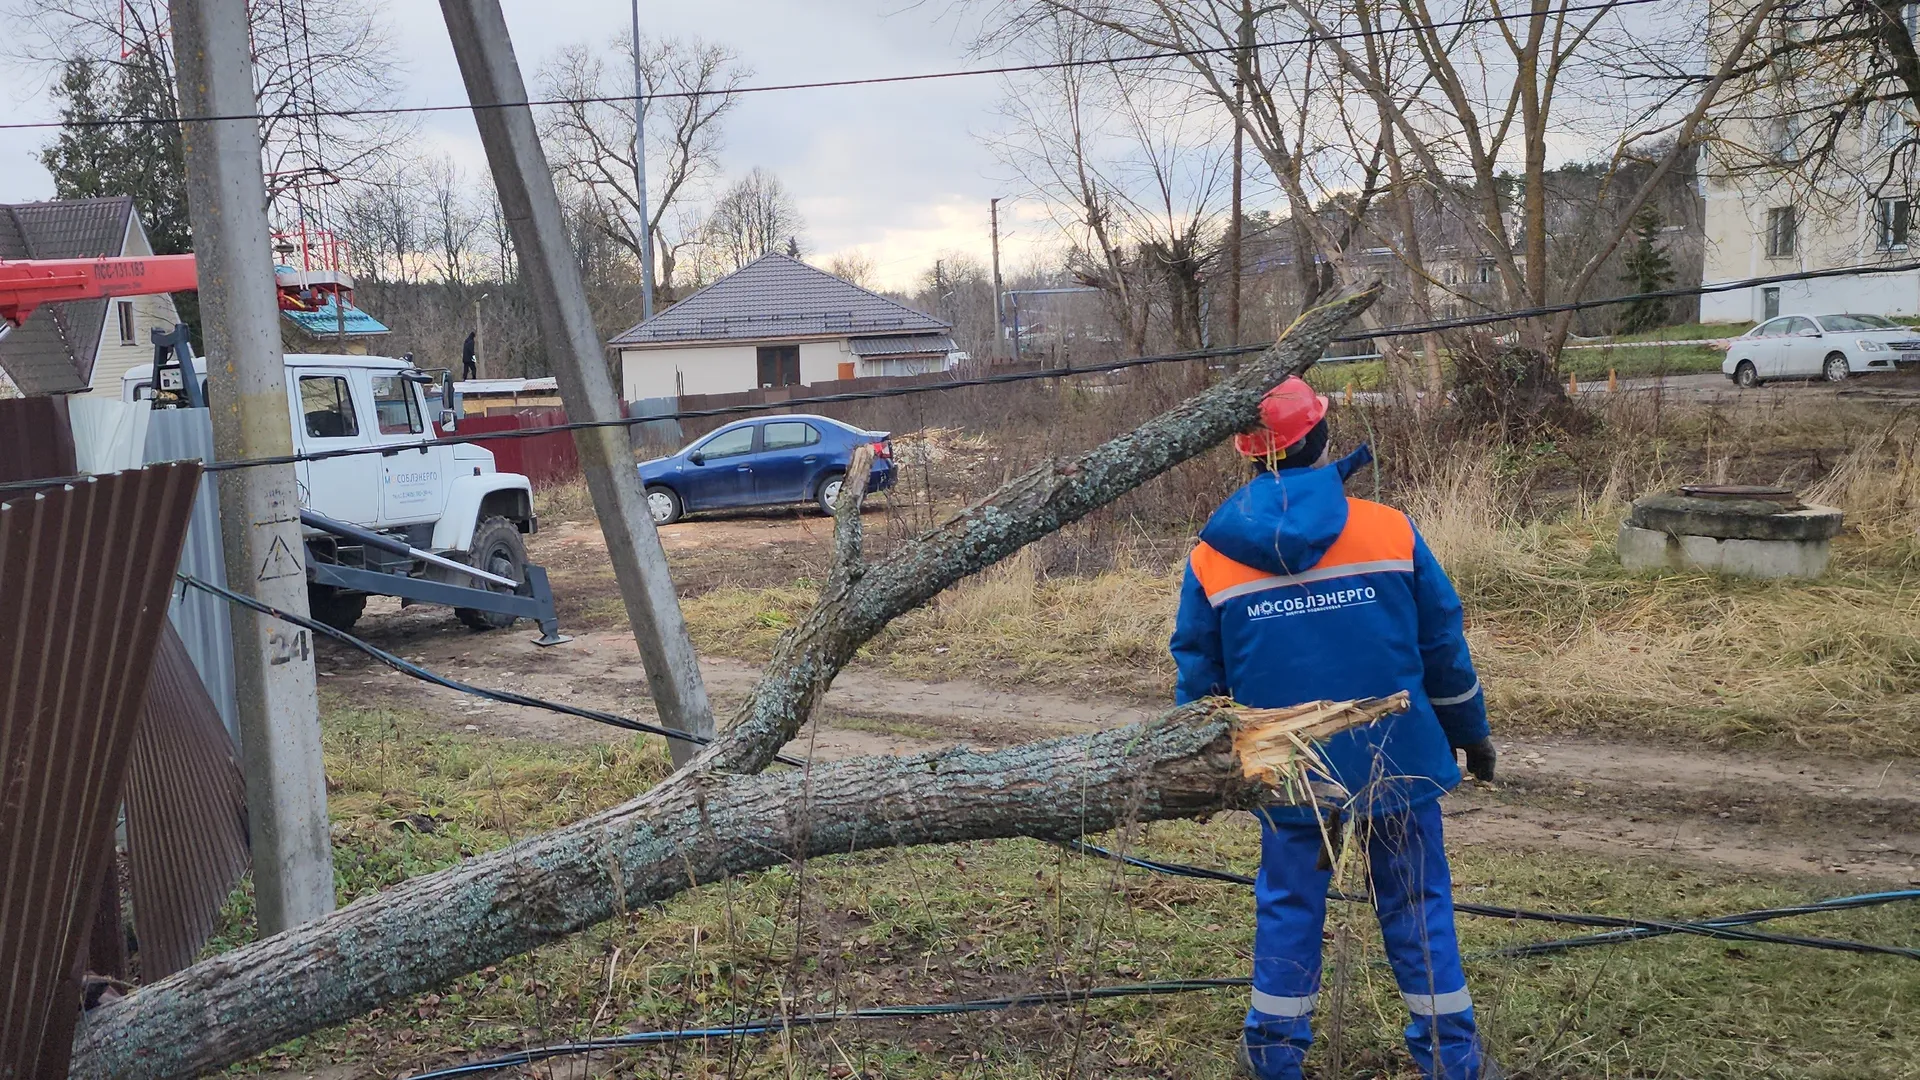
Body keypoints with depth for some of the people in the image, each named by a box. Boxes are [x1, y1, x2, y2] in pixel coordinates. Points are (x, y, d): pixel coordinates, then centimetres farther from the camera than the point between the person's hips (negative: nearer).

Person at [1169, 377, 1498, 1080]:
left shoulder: (1210, 560, -6)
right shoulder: (1391, 532, -8)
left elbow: (1198, 676, 3)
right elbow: (1443, 646, 0)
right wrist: (1470, 732, 14)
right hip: (1397, 760, 0)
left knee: (1289, 902, 15)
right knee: (1417, 901, 12)